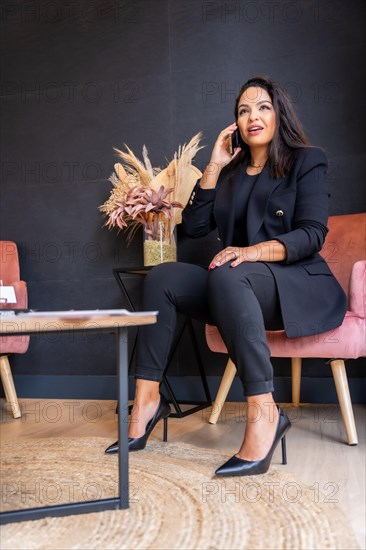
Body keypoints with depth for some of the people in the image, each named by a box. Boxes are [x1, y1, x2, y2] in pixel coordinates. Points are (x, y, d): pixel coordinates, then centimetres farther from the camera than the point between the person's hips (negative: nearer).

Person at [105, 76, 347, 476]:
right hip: (239, 287, 5)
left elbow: (312, 235, -9)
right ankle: (146, 399, -22)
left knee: (227, 276, -37)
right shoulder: (231, 172, 20)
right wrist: (214, 167, 5)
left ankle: (264, 413, -39)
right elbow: (194, 227, 10)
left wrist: (255, 251, -26)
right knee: (162, 278, -17)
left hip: (298, 285, -5)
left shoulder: (307, 162, 5)